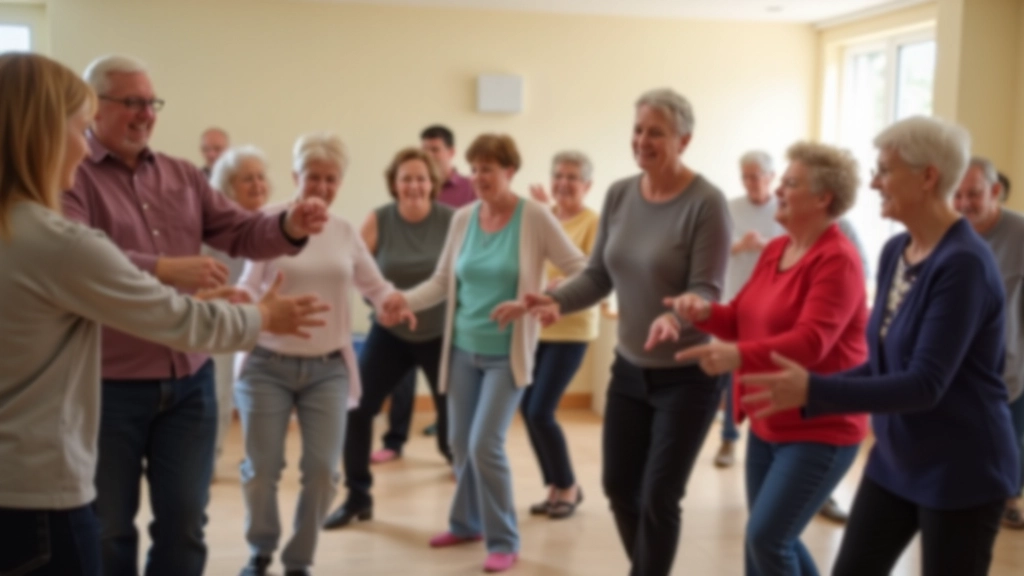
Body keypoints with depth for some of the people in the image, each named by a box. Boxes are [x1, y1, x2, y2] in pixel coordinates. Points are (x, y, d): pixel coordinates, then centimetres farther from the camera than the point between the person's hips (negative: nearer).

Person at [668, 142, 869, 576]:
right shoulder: (775, 250, 8)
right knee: (774, 539, 16)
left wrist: (739, 357, -43)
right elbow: (744, 321, 10)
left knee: (766, 537, -11)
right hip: (768, 422, 9)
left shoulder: (837, 259, -18)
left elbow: (811, 342, -30)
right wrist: (705, 312, -11)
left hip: (819, 428, -9)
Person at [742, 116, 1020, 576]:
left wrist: (813, 391, -31)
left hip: (960, 472, -8)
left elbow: (925, 385, -28)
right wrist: (805, 391, 0)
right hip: (895, 461, 8)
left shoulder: (964, 263, -22)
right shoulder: (895, 251, 3)